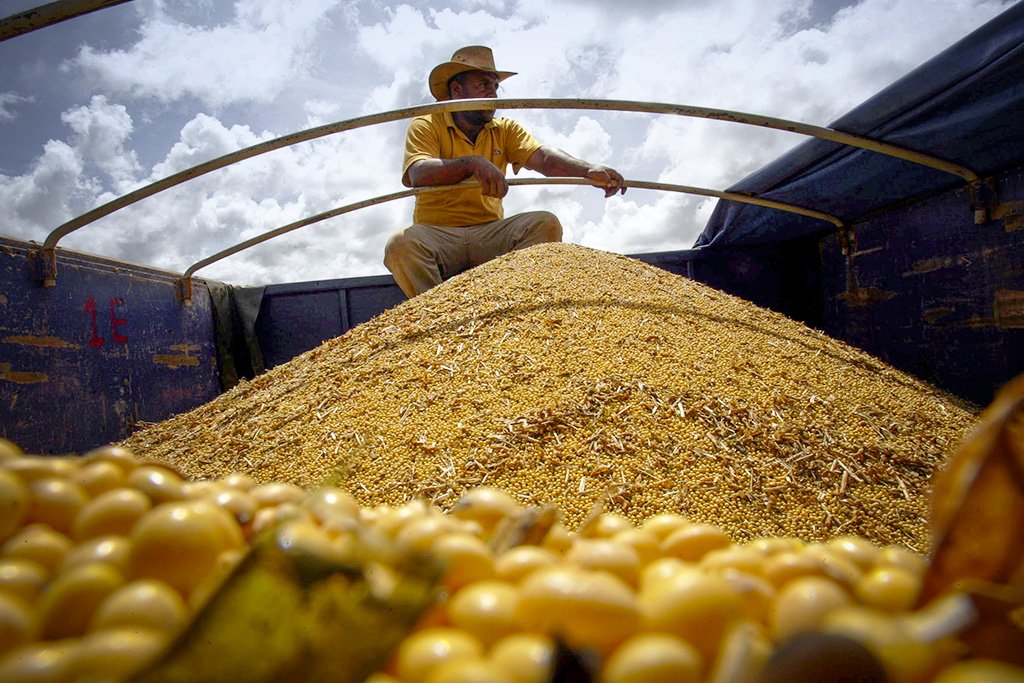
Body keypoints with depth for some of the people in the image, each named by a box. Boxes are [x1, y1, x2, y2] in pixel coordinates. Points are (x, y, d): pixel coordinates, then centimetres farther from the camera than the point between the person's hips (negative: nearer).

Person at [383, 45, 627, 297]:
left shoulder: (505, 129, 15)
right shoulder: (425, 126, 4)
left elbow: (544, 157, -3)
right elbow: (419, 175, -16)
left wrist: (589, 170, -23)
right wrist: (473, 163, -32)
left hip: (490, 234, 3)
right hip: (437, 235, -3)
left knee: (546, 224, -22)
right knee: (402, 243, -34)